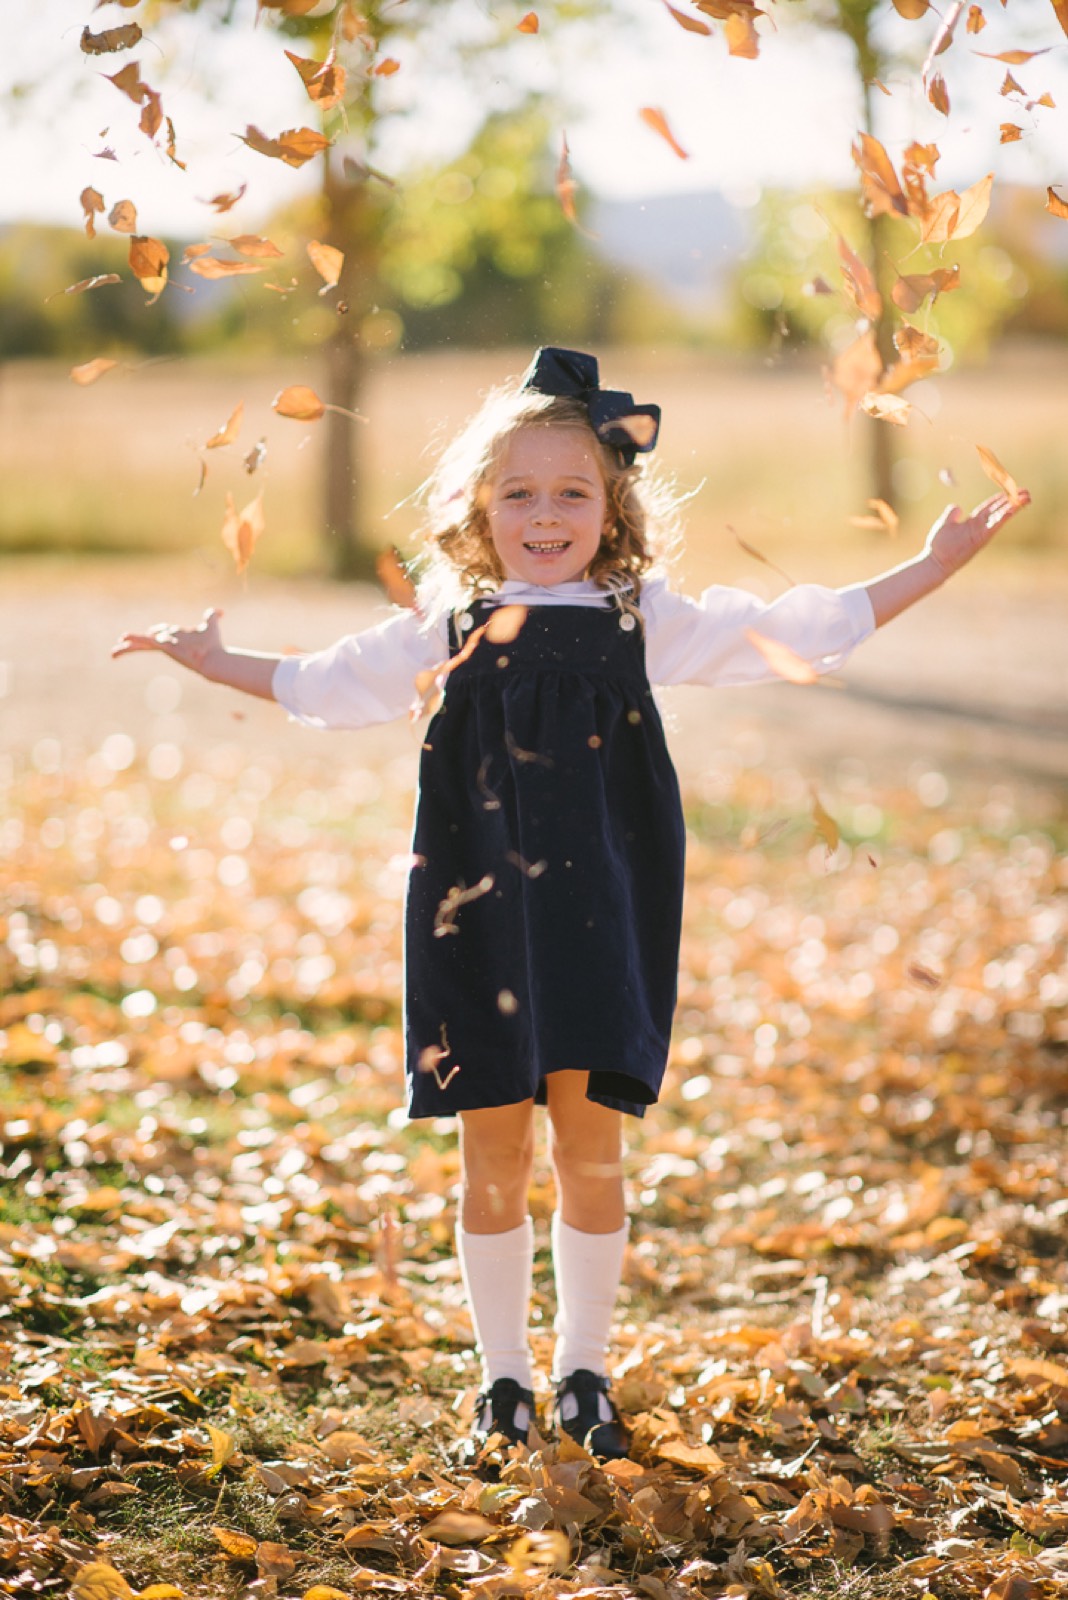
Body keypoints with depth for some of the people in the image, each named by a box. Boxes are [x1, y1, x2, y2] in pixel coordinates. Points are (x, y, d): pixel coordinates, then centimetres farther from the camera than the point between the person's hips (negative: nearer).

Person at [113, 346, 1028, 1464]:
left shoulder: (643, 623, 6)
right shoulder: (448, 632, 7)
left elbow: (802, 632, 10)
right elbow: (326, 685, 21)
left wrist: (932, 568, 9)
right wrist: (218, 661, 21)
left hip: (599, 914, 0)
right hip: (480, 913, 0)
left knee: (589, 1150, 2)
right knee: (492, 1153, 4)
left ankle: (582, 1370, 18)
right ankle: (502, 1374, 19)